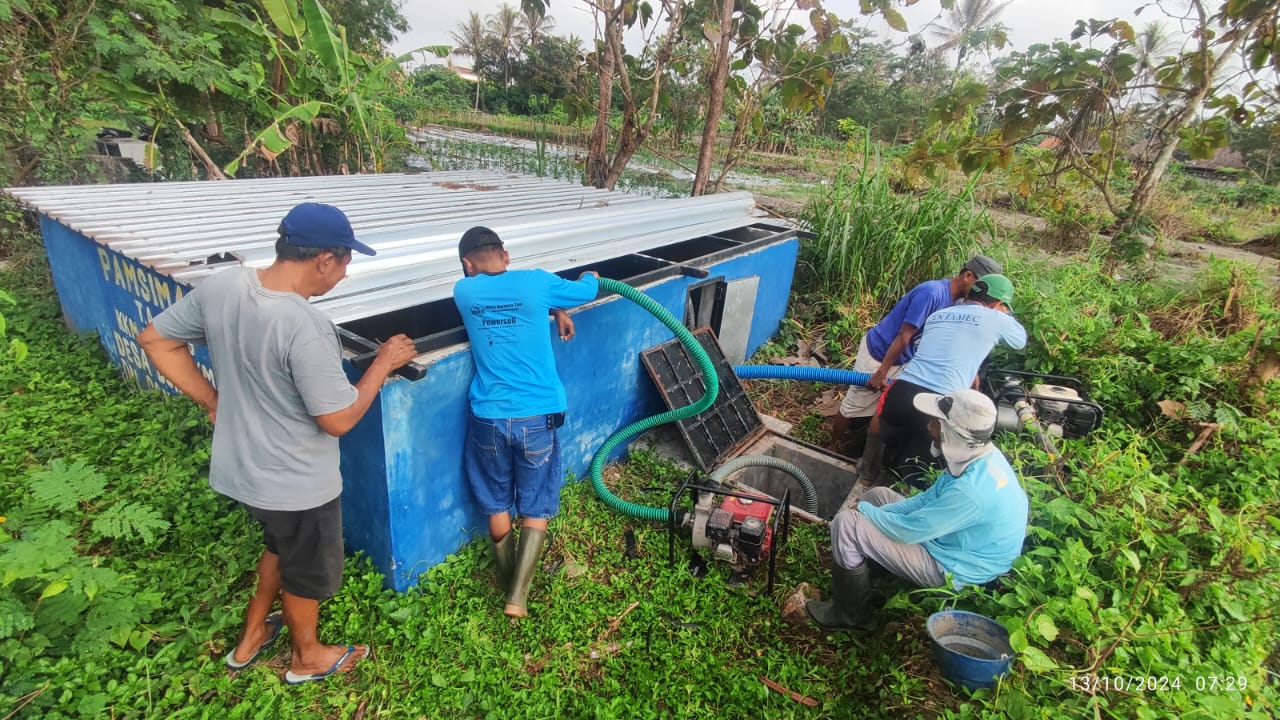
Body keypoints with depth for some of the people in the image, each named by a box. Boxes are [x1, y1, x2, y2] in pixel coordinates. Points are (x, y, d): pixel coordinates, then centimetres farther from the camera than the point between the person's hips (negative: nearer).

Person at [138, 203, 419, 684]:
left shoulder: (220, 287, -10)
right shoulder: (306, 328, -33)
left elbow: (155, 340, 5)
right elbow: (339, 420, -26)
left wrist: (214, 402, 8)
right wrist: (384, 363, -14)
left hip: (239, 468, 7)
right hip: (296, 484, -7)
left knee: (282, 546, 33)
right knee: (308, 572, 20)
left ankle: (252, 636, 52)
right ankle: (307, 657, 46)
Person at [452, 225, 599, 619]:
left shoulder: (464, 291, 2)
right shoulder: (536, 282, -5)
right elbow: (587, 290, 12)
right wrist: (591, 277, 35)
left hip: (489, 417, 2)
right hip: (537, 417, -2)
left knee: (496, 503, 21)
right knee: (536, 508, 15)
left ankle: (507, 578, 40)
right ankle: (517, 595, 14)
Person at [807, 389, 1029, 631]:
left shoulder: (972, 489, -36)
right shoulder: (982, 456, -7)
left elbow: (907, 530, -26)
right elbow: (928, 499, 5)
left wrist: (863, 509, -9)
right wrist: (873, 511, -3)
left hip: (951, 568, -9)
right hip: (959, 542, 9)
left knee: (847, 523, -17)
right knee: (878, 495, 18)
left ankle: (849, 614, 4)